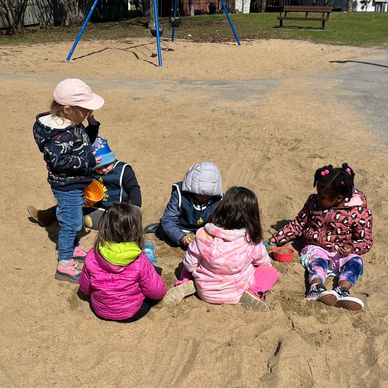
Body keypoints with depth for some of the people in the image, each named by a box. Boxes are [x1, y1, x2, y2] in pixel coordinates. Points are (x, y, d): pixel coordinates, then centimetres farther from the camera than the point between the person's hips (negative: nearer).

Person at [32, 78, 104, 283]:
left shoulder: (74, 124, 2)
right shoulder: (59, 134, -28)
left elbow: (84, 142, 16)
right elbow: (57, 161, -31)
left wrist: (93, 125, -1)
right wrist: (88, 160, -27)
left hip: (77, 184, 9)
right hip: (67, 187, -9)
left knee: (74, 220, 24)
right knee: (70, 223, 0)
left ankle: (73, 248, 45)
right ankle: (64, 265, 13)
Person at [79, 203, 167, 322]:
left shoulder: (92, 256, -22)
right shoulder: (139, 261, -31)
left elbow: (84, 289, -7)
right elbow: (156, 292, -20)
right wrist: (163, 290, 4)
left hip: (100, 311, 5)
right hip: (131, 314, -4)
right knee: (157, 271, 13)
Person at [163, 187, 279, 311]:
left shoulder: (203, 236, -23)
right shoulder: (252, 240, -21)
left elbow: (189, 265, -11)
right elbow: (264, 262, 0)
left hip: (206, 293, 1)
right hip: (235, 294, -1)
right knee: (271, 272, 15)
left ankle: (191, 286, 0)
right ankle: (251, 292, -8)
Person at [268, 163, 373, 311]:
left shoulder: (359, 212, -8)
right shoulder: (313, 202, 1)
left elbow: (366, 240, -1)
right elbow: (297, 225, 9)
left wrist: (352, 248, -24)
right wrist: (274, 240, 2)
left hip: (342, 253, 0)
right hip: (316, 249, 0)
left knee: (355, 261, -29)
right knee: (317, 262, -31)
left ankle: (342, 291, -51)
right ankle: (316, 288, -59)